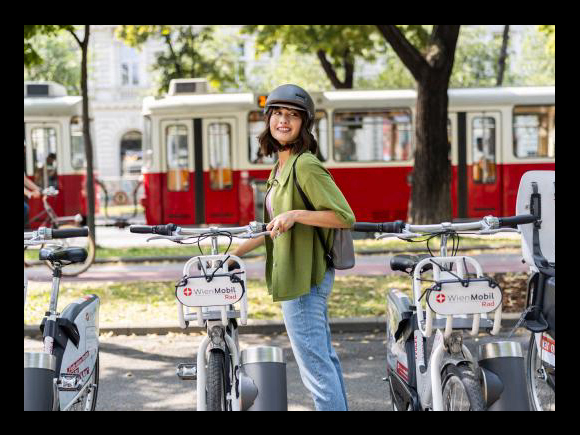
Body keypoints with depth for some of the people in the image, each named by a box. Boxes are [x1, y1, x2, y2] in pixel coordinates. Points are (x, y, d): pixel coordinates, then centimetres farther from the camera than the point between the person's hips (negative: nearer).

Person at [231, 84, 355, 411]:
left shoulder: (306, 165, -15)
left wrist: (295, 214, -26)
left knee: (314, 365, -6)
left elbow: (345, 217, -19)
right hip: (297, 277, 10)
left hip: (304, 277, -10)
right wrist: (233, 254, 22)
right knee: (325, 359, 17)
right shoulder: (281, 166, 15)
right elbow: (275, 227, 23)